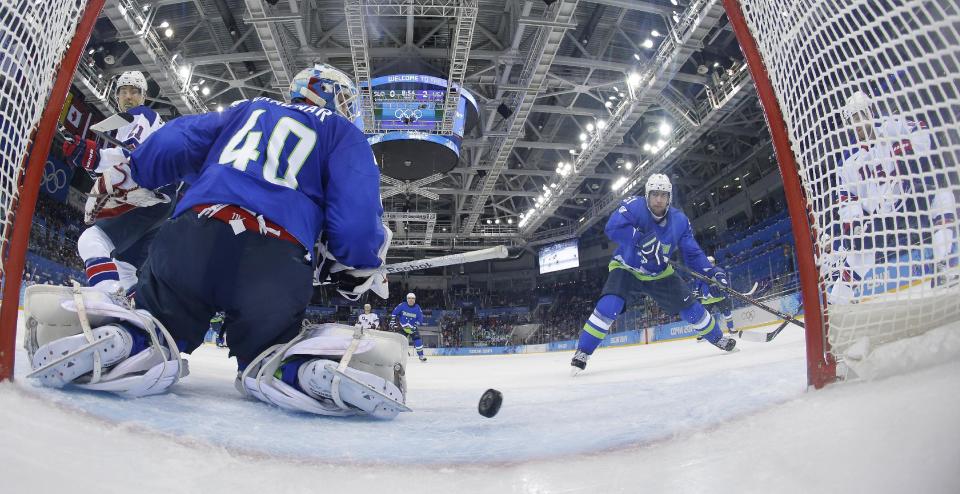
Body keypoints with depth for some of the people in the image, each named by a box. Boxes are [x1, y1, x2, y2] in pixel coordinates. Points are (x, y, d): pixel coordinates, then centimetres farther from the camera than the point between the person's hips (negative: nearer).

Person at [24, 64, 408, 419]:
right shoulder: (343, 134, 17)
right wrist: (361, 272, 16)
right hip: (274, 264, -2)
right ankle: (317, 368, -16)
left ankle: (121, 341, -10)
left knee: (156, 317, 25)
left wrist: (126, 176, 35)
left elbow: (174, 143, 21)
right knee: (270, 347, 17)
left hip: (191, 239, 3)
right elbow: (357, 213, 2)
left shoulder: (248, 109, 29)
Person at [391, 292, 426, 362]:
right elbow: (395, 313, -1)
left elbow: (420, 318, -7)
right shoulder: (402, 305, -10)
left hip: (412, 327, 0)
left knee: (417, 340, -11)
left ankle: (421, 356, 0)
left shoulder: (417, 308, -9)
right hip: (402, 326, 0)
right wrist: (393, 321, -7)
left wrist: (416, 325, -19)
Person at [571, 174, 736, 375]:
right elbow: (612, 227, -41)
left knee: (690, 307, 4)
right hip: (626, 269, -4)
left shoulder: (679, 220, -11)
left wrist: (713, 271, -21)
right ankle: (582, 352, -18)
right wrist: (641, 239, -50)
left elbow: (693, 254, -7)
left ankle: (718, 338, 31)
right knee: (609, 306, -27)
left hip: (659, 273, 4)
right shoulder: (635, 206, -24)